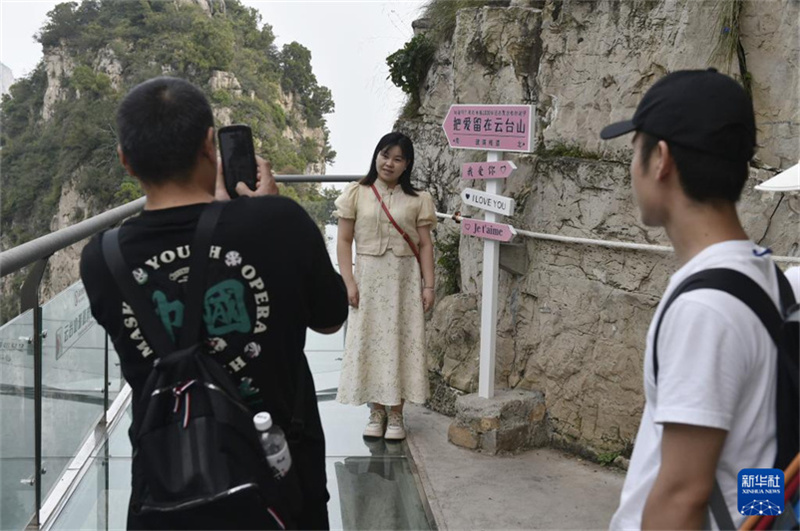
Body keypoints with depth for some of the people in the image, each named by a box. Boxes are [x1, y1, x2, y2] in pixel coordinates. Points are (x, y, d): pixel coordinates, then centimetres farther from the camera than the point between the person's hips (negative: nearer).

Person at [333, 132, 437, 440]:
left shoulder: (417, 200, 4)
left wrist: (428, 285, -3)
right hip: (368, 278, 0)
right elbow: (344, 241, 1)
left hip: (404, 279, 0)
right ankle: (376, 413, 14)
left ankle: (396, 415, 11)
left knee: (401, 342, 2)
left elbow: (425, 245, 4)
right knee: (369, 341, 3)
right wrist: (349, 282, -7)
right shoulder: (357, 194, 2)